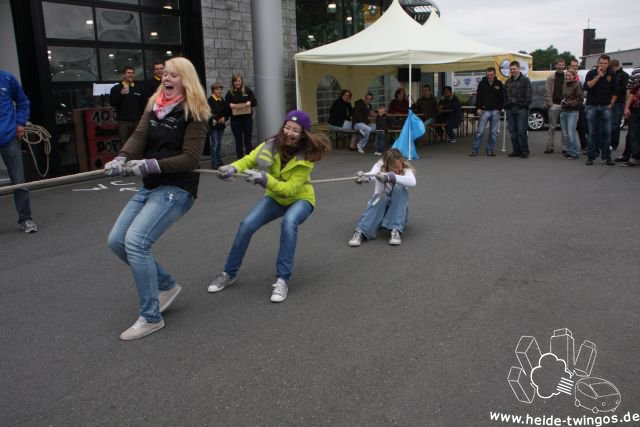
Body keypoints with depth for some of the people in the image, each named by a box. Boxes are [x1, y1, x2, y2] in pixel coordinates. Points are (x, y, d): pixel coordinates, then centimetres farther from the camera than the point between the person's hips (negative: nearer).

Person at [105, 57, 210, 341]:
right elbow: (138, 137, -4)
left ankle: (151, 318, -7)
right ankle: (166, 285, 23)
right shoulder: (154, 106, 12)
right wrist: (122, 159, -25)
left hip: (177, 189, -8)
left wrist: (150, 165, -27)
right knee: (116, 240, 5)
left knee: (135, 241, -20)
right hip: (149, 187, 8)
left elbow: (190, 158, -16)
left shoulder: (193, 112, -8)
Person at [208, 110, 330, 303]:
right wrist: (232, 168, -37)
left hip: (300, 198, -3)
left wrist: (264, 179, -46)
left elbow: (290, 189, -32)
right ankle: (229, 274, 5)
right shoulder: (272, 144, -16)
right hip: (275, 197, 4)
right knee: (247, 225, -16)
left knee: (288, 223, -36)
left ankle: (282, 280, -24)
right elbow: (249, 160, -15)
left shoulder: (307, 156, -25)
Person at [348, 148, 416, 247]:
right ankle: (360, 232, -47)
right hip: (380, 207, 0)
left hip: (398, 210, 1)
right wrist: (364, 177, -57)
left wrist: (390, 177, -48)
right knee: (381, 197, -34)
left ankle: (396, 231, -36)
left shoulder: (406, 170, -8)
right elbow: (372, 173, -32)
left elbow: (412, 182, -33)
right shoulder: (380, 166, -7)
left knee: (400, 189, -28)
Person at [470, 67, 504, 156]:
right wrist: (478, 108, -6)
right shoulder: (482, 83, 1)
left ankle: (490, 150, 12)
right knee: (480, 131, -5)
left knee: (493, 132, 4)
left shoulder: (499, 84, 3)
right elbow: (478, 96, 3)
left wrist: (499, 109, -2)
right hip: (485, 110, -1)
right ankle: (474, 150, -2)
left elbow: (502, 98, 7)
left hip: (495, 111, 1)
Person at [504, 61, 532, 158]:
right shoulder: (508, 81, 17)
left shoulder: (525, 80, 1)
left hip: (521, 109, -6)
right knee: (513, 131, 6)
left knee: (522, 131, -8)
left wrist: (525, 105, -11)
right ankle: (516, 150, 14)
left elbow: (528, 95, -4)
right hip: (510, 109, 6)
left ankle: (524, 151, -2)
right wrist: (506, 105, 10)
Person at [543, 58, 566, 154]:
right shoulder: (551, 78, 7)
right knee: (552, 127, 4)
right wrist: (550, 103, -8)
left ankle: (564, 147, 9)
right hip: (554, 105, 0)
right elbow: (547, 92, 2)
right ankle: (550, 146, 7)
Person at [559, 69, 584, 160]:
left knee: (571, 134, -11)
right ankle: (569, 151, 17)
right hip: (563, 111, 7)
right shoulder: (564, 85, 15)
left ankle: (575, 153, -3)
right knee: (565, 134, 8)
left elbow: (580, 99, -11)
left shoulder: (577, 85, -7)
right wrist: (562, 102, 8)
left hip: (573, 112, -7)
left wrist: (569, 103, -17)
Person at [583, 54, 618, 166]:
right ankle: (591, 156, 6)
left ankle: (606, 156, 4)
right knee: (592, 132, 1)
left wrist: (611, 104, 0)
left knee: (606, 132, -2)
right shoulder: (591, 73, 1)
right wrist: (598, 76, -18)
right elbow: (586, 86, -15)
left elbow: (615, 91, 7)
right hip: (592, 106, -1)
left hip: (605, 107, 1)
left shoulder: (612, 74, 4)